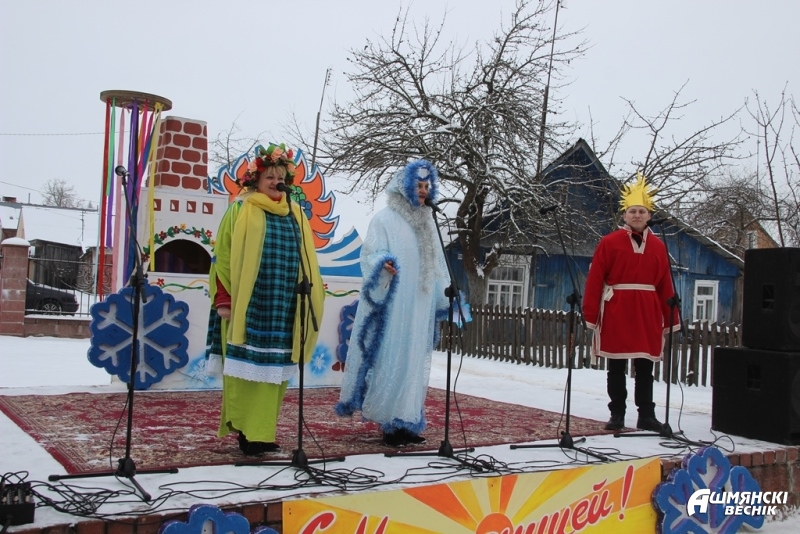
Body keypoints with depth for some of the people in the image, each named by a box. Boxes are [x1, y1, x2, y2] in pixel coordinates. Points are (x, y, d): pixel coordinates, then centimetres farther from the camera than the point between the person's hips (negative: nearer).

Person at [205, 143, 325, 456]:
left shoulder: (295, 215, 15)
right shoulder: (241, 210, 2)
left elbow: (306, 261, 17)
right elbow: (223, 256, -2)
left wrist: (310, 296, 12)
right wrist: (223, 299, -9)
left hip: (282, 306, 4)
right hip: (248, 303, -4)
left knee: (274, 366, 4)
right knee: (248, 363, -5)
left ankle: (263, 431, 11)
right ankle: (246, 431, 1)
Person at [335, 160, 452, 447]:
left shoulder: (427, 222, 16)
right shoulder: (385, 219, -4)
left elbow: (436, 265, 21)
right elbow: (370, 254, -12)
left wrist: (447, 299, 20)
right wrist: (384, 263, -34)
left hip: (420, 308, 7)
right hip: (392, 306, -7)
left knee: (414, 363, 8)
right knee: (390, 361, -6)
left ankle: (407, 421, 15)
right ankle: (391, 422, 1)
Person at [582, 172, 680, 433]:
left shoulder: (657, 246, 8)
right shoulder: (609, 242, -2)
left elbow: (665, 285, 8)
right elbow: (594, 280, -5)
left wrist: (670, 319, 7)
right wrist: (591, 315, -9)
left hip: (647, 314, 3)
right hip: (616, 313, -3)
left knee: (645, 367, 8)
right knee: (616, 367, 5)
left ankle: (646, 415, 17)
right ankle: (616, 415, 14)